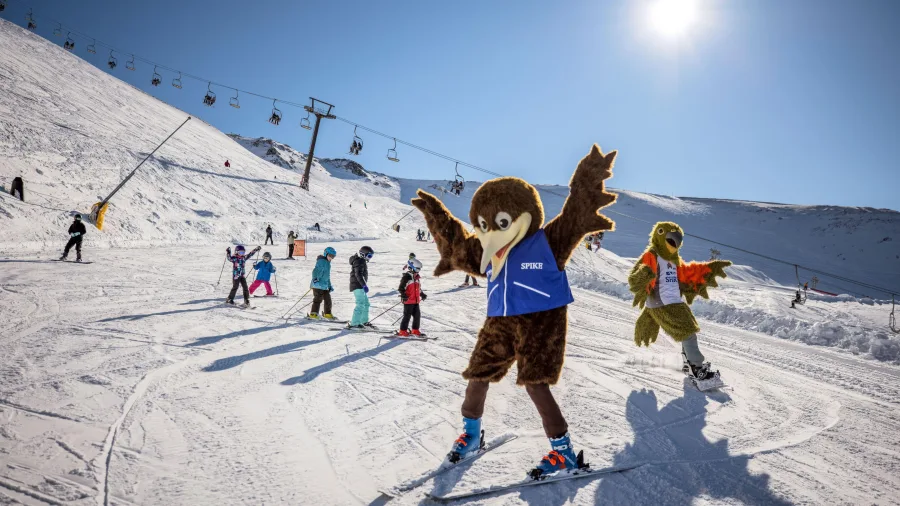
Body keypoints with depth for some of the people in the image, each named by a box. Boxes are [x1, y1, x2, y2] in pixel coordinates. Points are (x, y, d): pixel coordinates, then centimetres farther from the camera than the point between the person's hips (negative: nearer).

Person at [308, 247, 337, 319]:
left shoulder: (328, 263, 21)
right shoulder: (321, 261, -8)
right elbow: (315, 270, -20)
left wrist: (329, 285, 30)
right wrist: (315, 279, -33)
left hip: (325, 285, 9)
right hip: (318, 284, -9)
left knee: (328, 299, 11)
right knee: (318, 299, -12)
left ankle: (327, 314, 21)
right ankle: (313, 314, -8)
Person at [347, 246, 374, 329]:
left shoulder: (361, 261, 20)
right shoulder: (359, 261, -13)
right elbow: (359, 275, -23)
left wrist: (364, 285, 28)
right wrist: (364, 285, -25)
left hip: (360, 286, 11)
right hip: (358, 286, -11)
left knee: (366, 304, 18)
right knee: (360, 304, -13)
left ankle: (364, 321, 28)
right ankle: (353, 324, -13)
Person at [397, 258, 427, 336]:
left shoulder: (417, 278, 15)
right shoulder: (406, 277, -12)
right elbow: (401, 288, -16)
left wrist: (422, 294, 22)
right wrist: (403, 295, -29)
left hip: (416, 301, 8)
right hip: (408, 301, -8)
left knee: (417, 315, 10)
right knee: (407, 316, -4)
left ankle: (415, 330, 23)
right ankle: (403, 331, 6)